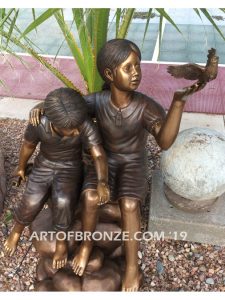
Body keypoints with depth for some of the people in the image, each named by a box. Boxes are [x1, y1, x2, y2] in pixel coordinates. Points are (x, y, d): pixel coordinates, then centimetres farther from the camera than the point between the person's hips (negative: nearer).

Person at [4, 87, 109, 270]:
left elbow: (99, 155, -31)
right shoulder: (38, 125, -23)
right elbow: (28, 145, -4)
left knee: (63, 201, -28)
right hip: (44, 166, 1)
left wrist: (102, 182, -49)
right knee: (31, 203, -19)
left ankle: (61, 239, 2)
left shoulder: (85, 126, -27)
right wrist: (21, 167, 13)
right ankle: (17, 229, 17)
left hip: (71, 169, -1)